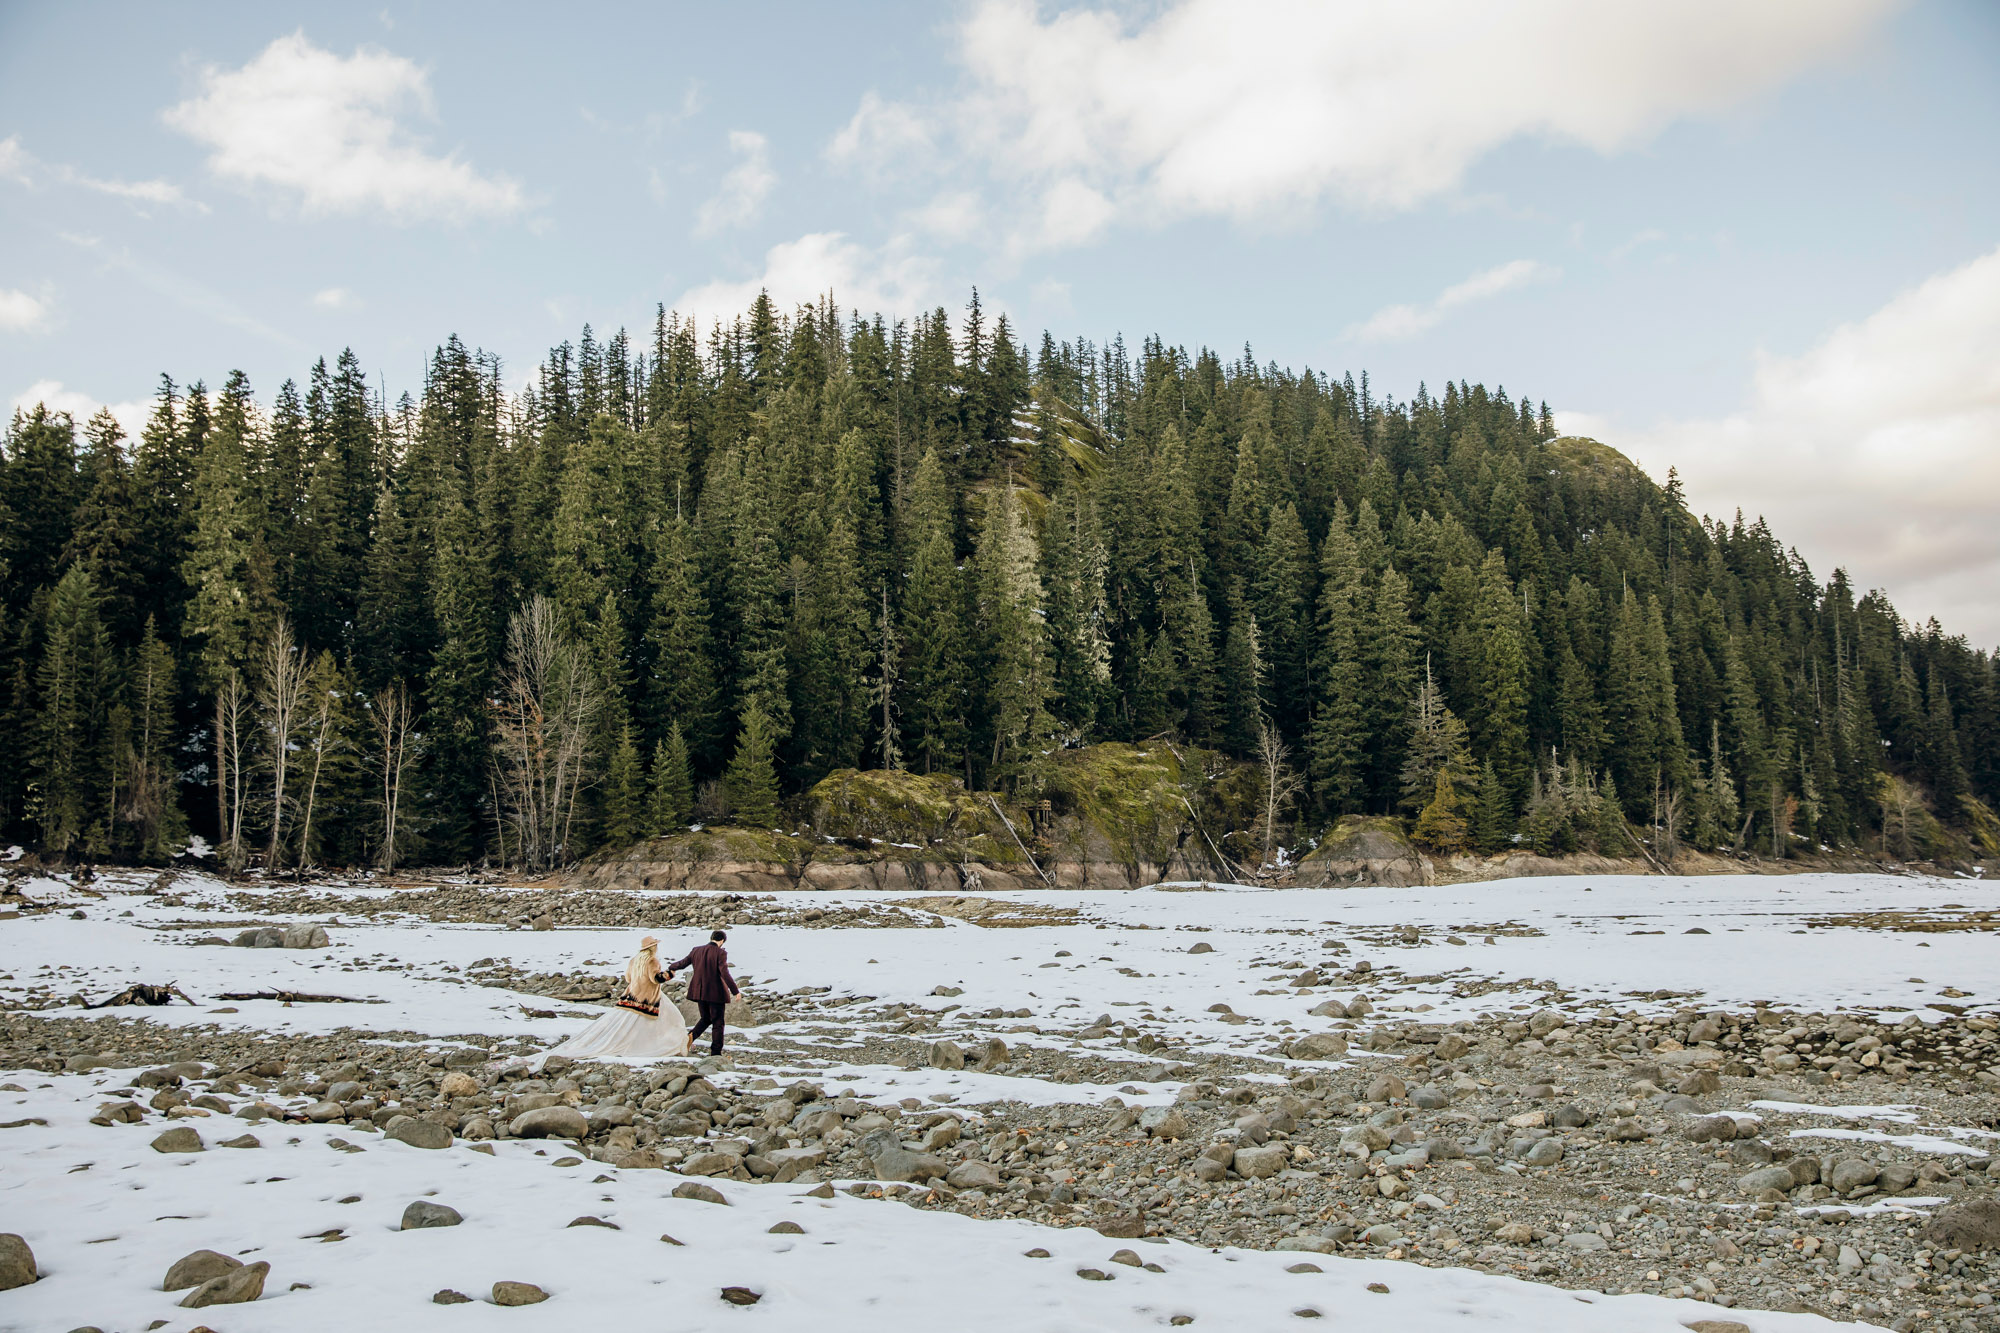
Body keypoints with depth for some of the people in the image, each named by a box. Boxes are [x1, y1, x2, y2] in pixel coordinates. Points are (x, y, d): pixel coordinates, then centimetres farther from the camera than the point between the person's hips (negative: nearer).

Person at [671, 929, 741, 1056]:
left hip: (699, 992, 5)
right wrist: (735, 991, -17)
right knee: (717, 1023, 6)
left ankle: (691, 1036, -3)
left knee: (705, 1019, 22)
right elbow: (724, 973, -20)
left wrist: (672, 968, 36)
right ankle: (716, 1053, 7)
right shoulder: (720, 953, -13)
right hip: (715, 992, -5)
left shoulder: (696, 951, 3)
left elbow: (683, 963, 15)